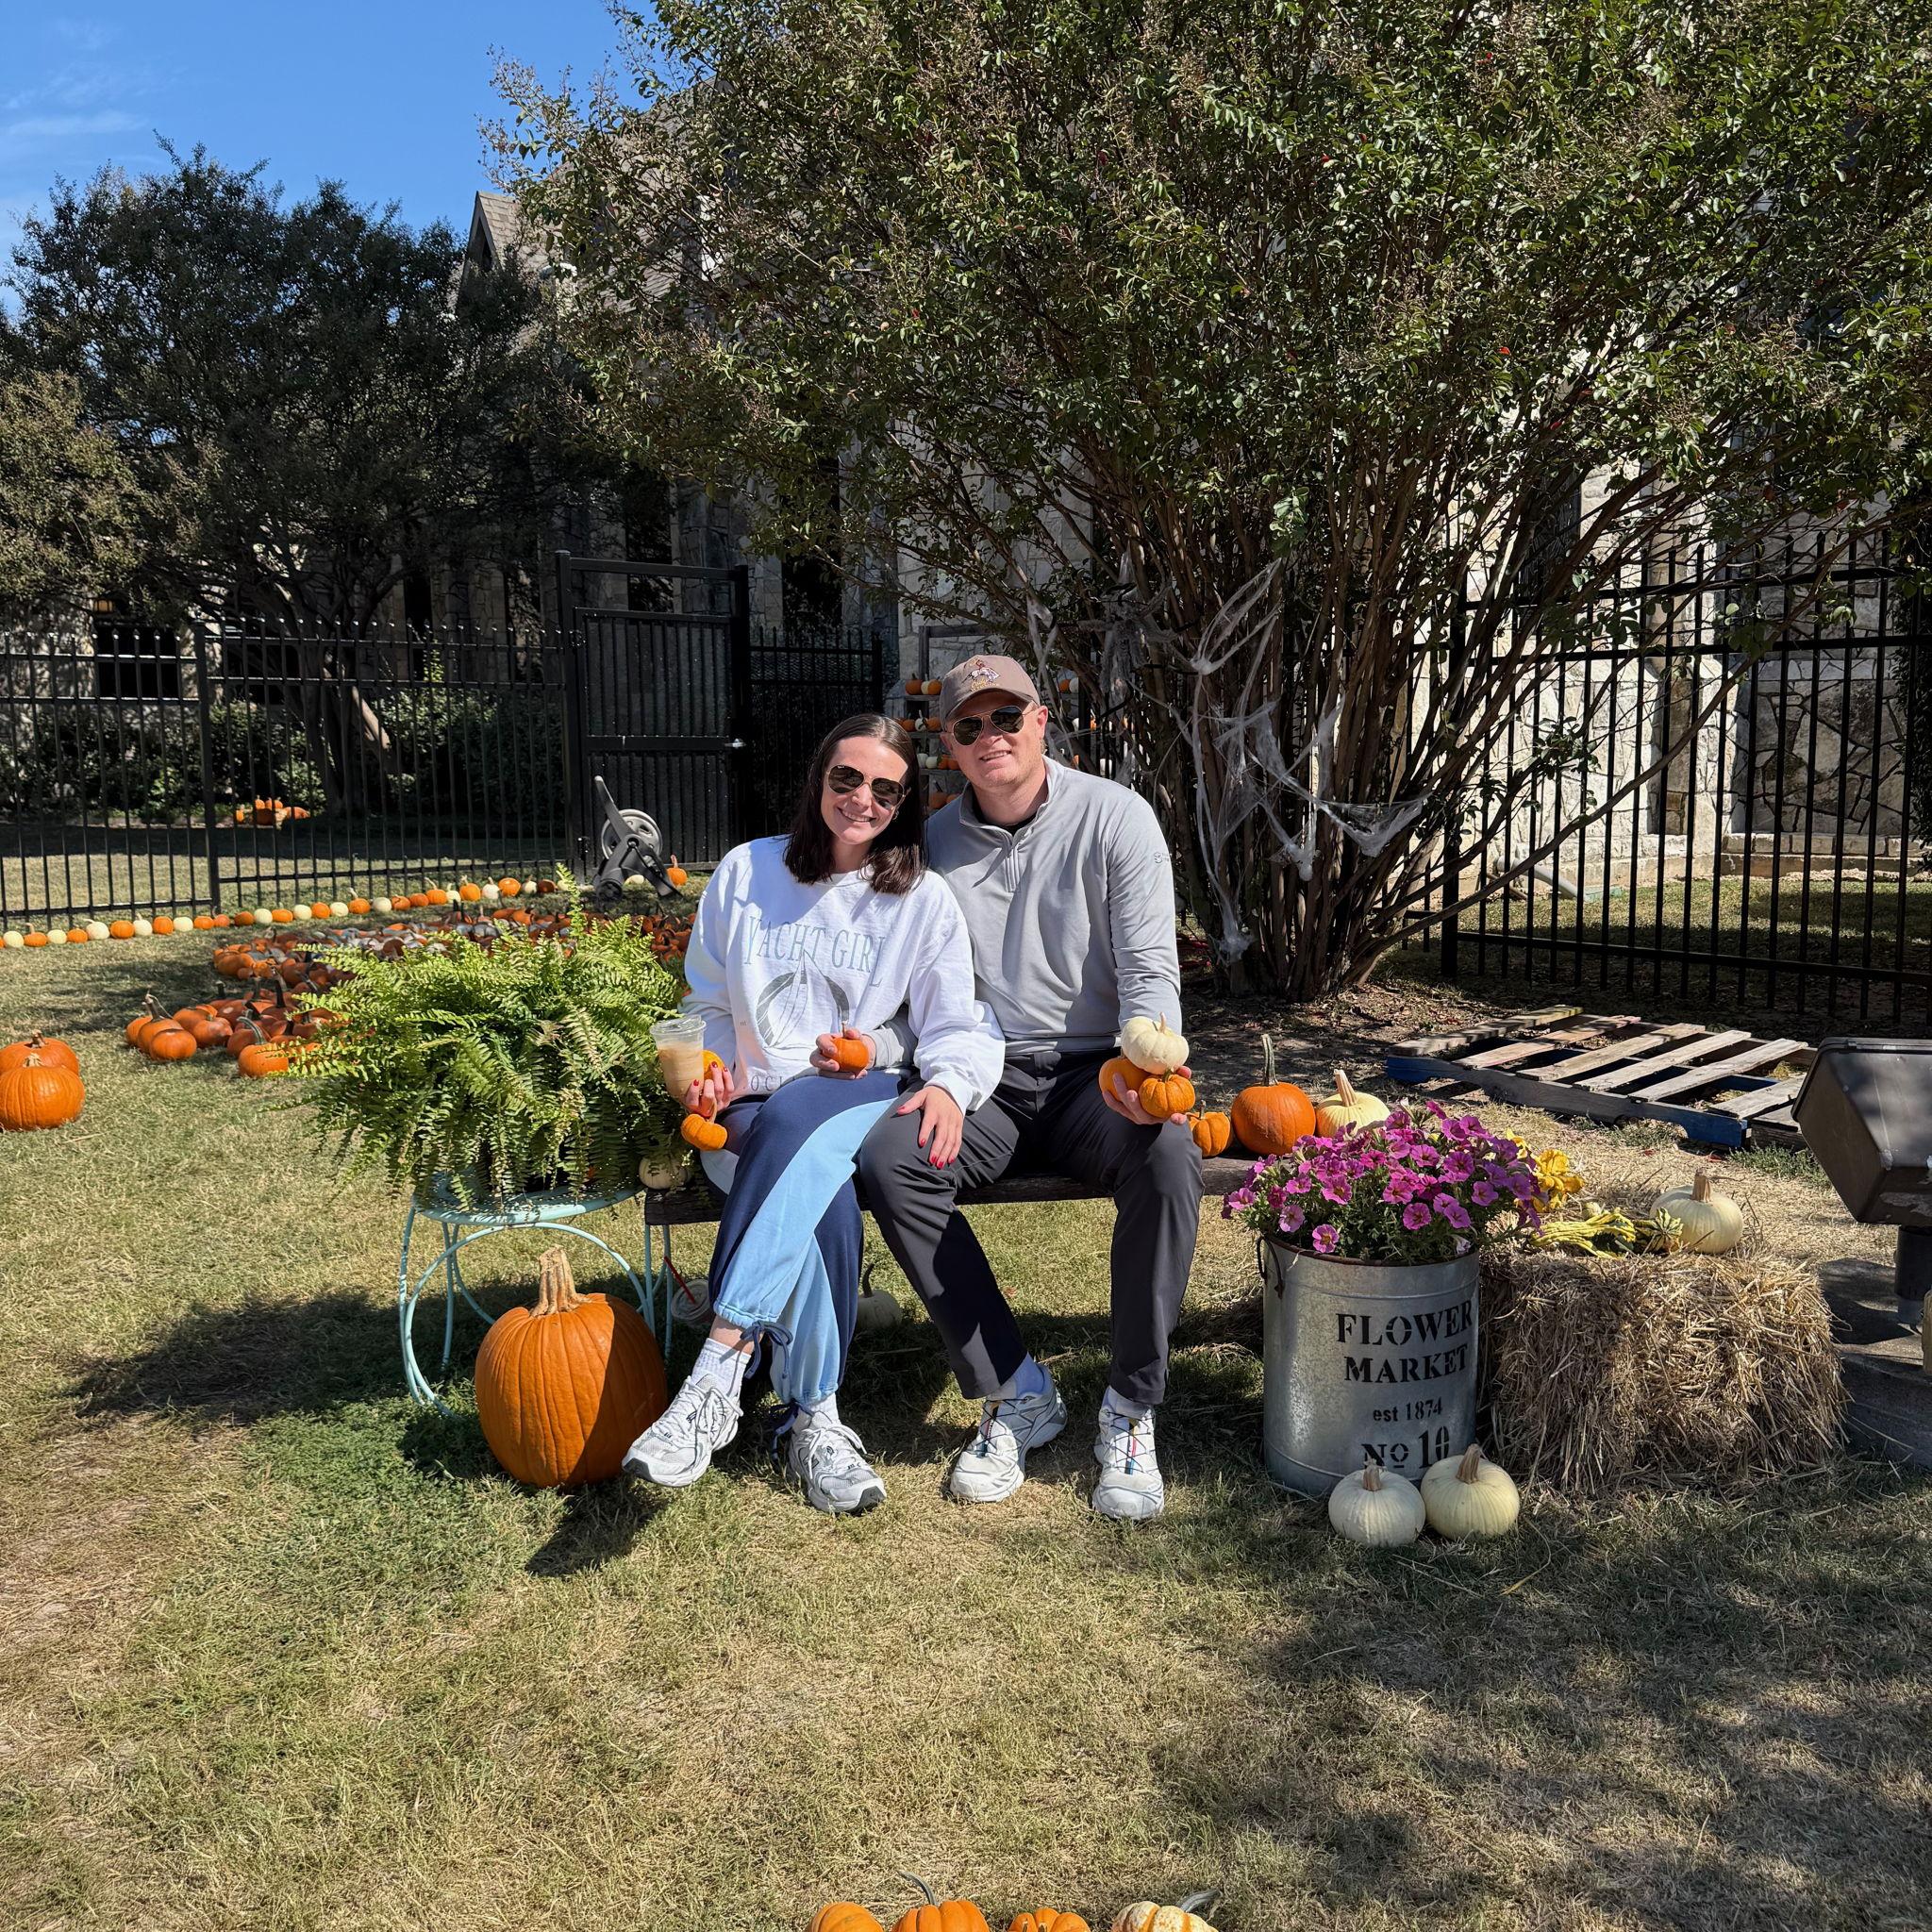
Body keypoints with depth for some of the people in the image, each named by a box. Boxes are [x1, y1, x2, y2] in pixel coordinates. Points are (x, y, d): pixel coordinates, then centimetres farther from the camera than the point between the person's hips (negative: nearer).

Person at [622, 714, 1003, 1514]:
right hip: (752, 1111, 1)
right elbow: (709, 1006, 21)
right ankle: (814, 1419, -32)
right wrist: (704, 1070, 0)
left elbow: (958, 1027, 5)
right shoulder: (746, 872, 13)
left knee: (797, 1124, -40)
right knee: (824, 1196, -36)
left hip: (863, 1099, -1)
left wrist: (949, 1084, -18)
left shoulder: (925, 901, 9)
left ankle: (718, 1373, -46)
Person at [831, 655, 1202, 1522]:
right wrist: (869, 1047, -12)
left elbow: (1149, 968, -8)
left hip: (1093, 1072, -2)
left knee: (1167, 1152, -35)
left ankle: (1130, 1408, -17)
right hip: (985, 1081, 3)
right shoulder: (933, 842, 8)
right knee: (886, 1157, -27)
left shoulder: (1115, 816, -2)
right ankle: (1015, 1394, -15)